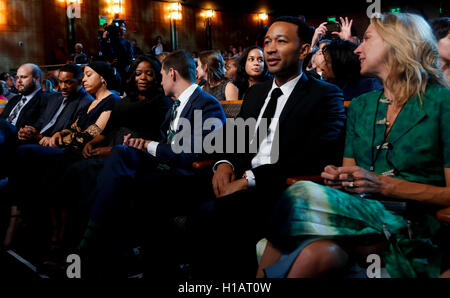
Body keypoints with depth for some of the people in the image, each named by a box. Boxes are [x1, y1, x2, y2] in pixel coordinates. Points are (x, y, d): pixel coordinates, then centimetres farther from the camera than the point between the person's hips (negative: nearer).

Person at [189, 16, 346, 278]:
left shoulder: (326, 96, 0)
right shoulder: (256, 92, 24)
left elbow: (315, 156, -14)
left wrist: (251, 178, -19)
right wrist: (225, 163, -2)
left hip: (283, 190, -6)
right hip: (239, 183, 6)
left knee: (210, 214, -32)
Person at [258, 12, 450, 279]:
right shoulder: (360, 106, 18)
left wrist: (384, 184, -15)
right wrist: (338, 178, -5)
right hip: (358, 213, 4)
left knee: (304, 195, -30)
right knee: (319, 251, -33)